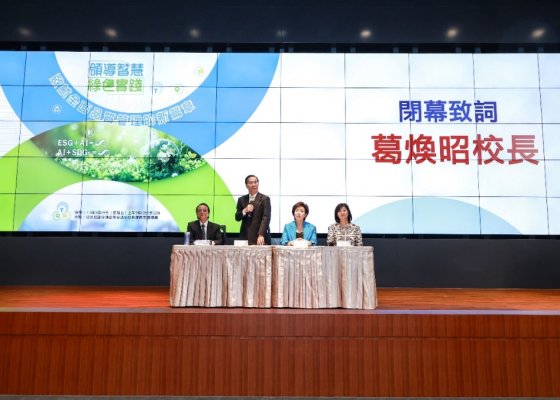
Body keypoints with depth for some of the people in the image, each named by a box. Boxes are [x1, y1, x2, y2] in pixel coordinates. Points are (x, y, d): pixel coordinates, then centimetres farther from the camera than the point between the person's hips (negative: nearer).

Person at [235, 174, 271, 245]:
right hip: (245, 237, 3)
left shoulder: (265, 199, -1)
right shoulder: (241, 199, 11)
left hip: (260, 237, -3)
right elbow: (237, 218, 10)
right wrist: (244, 211, -10)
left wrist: (261, 235, -22)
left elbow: (266, 218, -10)